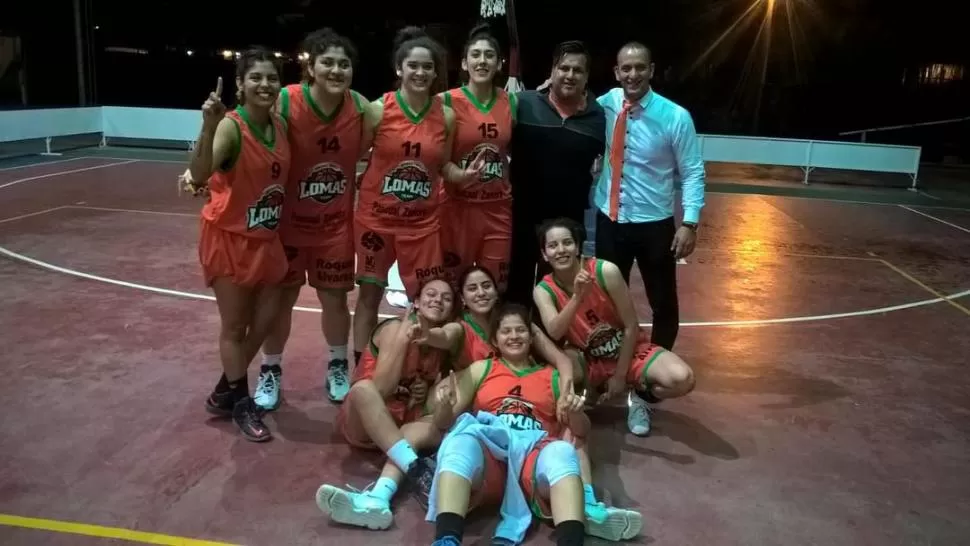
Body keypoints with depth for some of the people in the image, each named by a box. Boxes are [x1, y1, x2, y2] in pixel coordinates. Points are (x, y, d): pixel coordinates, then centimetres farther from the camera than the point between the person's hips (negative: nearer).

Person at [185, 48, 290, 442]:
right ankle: (241, 402, 26)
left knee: (266, 319, 14)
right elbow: (199, 177, -38)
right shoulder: (231, 126, -20)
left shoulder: (281, 125, 0)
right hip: (228, 237, -7)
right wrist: (208, 126, -48)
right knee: (235, 326, 6)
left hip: (266, 238, 7)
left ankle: (224, 392, 34)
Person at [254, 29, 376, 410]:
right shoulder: (284, 104, -21)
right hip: (288, 222, -2)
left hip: (336, 224, 3)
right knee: (281, 298, 11)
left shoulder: (361, 108, -11)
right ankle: (270, 372, 32)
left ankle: (338, 368, 37)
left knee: (335, 299, 14)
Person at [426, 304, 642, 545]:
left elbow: (581, 431, 18)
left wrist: (575, 413, -6)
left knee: (562, 452, -34)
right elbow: (444, 422, 18)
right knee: (460, 441, -35)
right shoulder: (480, 369, 24)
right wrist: (444, 405, -7)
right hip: (488, 451, 0)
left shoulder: (553, 377, 25)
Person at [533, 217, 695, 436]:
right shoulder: (543, 290, -13)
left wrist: (620, 376, -11)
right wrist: (577, 297, -46)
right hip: (592, 362, 2)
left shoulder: (605, 271, -21)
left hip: (631, 350, -1)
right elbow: (554, 333, -31)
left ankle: (640, 397, 4)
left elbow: (631, 326, -14)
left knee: (681, 379, -31)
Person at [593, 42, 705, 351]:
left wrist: (690, 223, -16)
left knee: (663, 302, 12)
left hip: (654, 224, -2)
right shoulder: (605, 104, -3)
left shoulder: (675, 117, -12)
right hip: (609, 219, 2)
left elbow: (693, 173, -8)